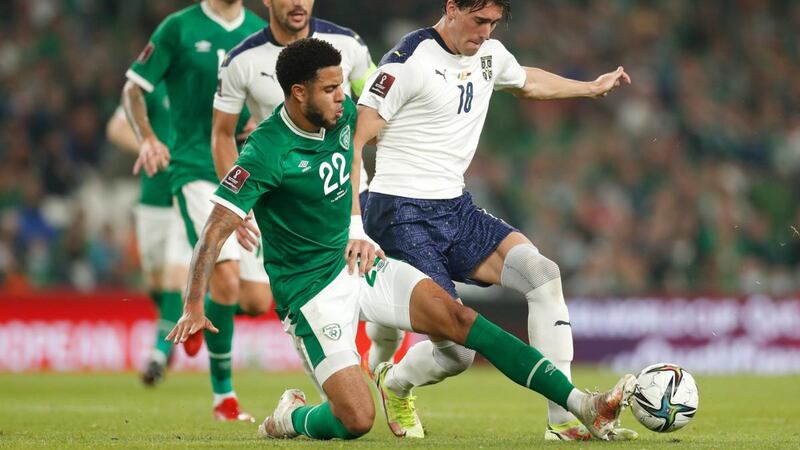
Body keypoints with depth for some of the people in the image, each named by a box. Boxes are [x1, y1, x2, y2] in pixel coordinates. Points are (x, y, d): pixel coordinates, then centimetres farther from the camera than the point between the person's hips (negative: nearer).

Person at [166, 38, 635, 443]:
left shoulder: (343, 115, 0)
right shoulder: (267, 151, -21)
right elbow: (218, 228, -23)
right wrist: (194, 307, -30)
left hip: (357, 262, 7)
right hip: (313, 290, -7)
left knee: (456, 316, -15)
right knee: (356, 421, -19)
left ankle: (584, 405, -22)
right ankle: (288, 419, 17)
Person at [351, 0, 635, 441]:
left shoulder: (490, 55, 10)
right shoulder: (408, 61, -14)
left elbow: (527, 81, 36)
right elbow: (352, 141, -15)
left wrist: (591, 87, 44)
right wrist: (353, 224, -24)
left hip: (457, 208, 8)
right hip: (402, 216, -8)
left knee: (541, 272, -16)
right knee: (457, 350, -14)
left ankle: (564, 419, -14)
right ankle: (394, 384, 22)